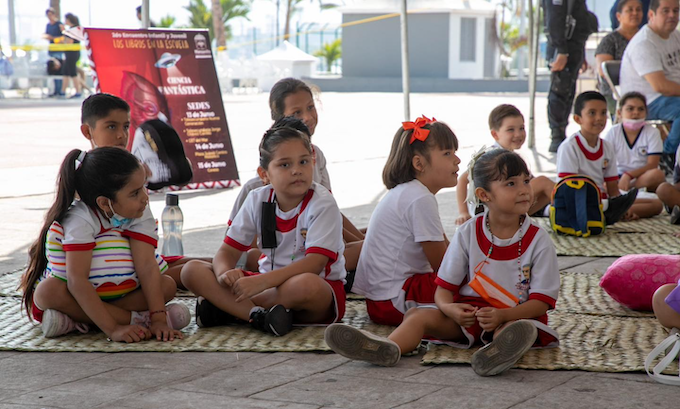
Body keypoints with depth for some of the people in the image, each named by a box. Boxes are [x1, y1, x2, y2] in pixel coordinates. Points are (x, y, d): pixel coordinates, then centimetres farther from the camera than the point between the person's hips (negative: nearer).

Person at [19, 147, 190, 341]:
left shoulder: (141, 214, -16)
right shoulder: (80, 220, -30)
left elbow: (147, 265, -24)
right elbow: (77, 280, -37)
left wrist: (159, 320, -36)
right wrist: (112, 329, -44)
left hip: (116, 292, 4)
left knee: (168, 285, -17)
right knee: (50, 290, -36)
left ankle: (75, 320, -22)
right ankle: (137, 318, -29)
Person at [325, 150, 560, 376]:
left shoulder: (538, 240, -3)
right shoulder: (468, 234, 2)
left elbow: (542, 301, -6)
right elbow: (444, 286, 4)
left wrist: (502, 315, -24)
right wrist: (448, 308, -21)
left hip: (514, 316, -3)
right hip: (470, 311, 3)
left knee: (519, 330, -38)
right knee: (417, 315, -21)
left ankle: (500, 351, -73)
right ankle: (389, 348, -52)